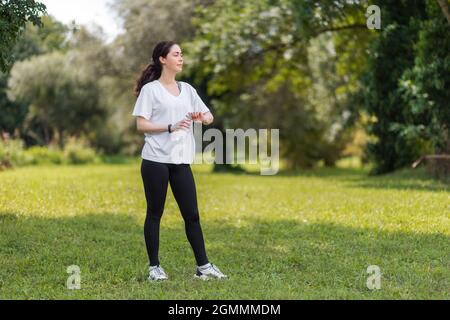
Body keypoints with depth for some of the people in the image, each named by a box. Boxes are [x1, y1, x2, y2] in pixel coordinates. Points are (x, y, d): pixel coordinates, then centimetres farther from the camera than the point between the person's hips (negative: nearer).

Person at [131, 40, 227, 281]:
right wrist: (171, 127, -19)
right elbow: (141, 125, -8)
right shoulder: (150, 89, -2)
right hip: (156, 161, -5)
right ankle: (154, 267, 11)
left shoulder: (187, 89, 14)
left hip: (181, 161, 5)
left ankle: (203, 266, 9)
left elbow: (209, 117, 17)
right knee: (155, 214, 3)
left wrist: (202, 117, -7)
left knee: (192, 214, 4)